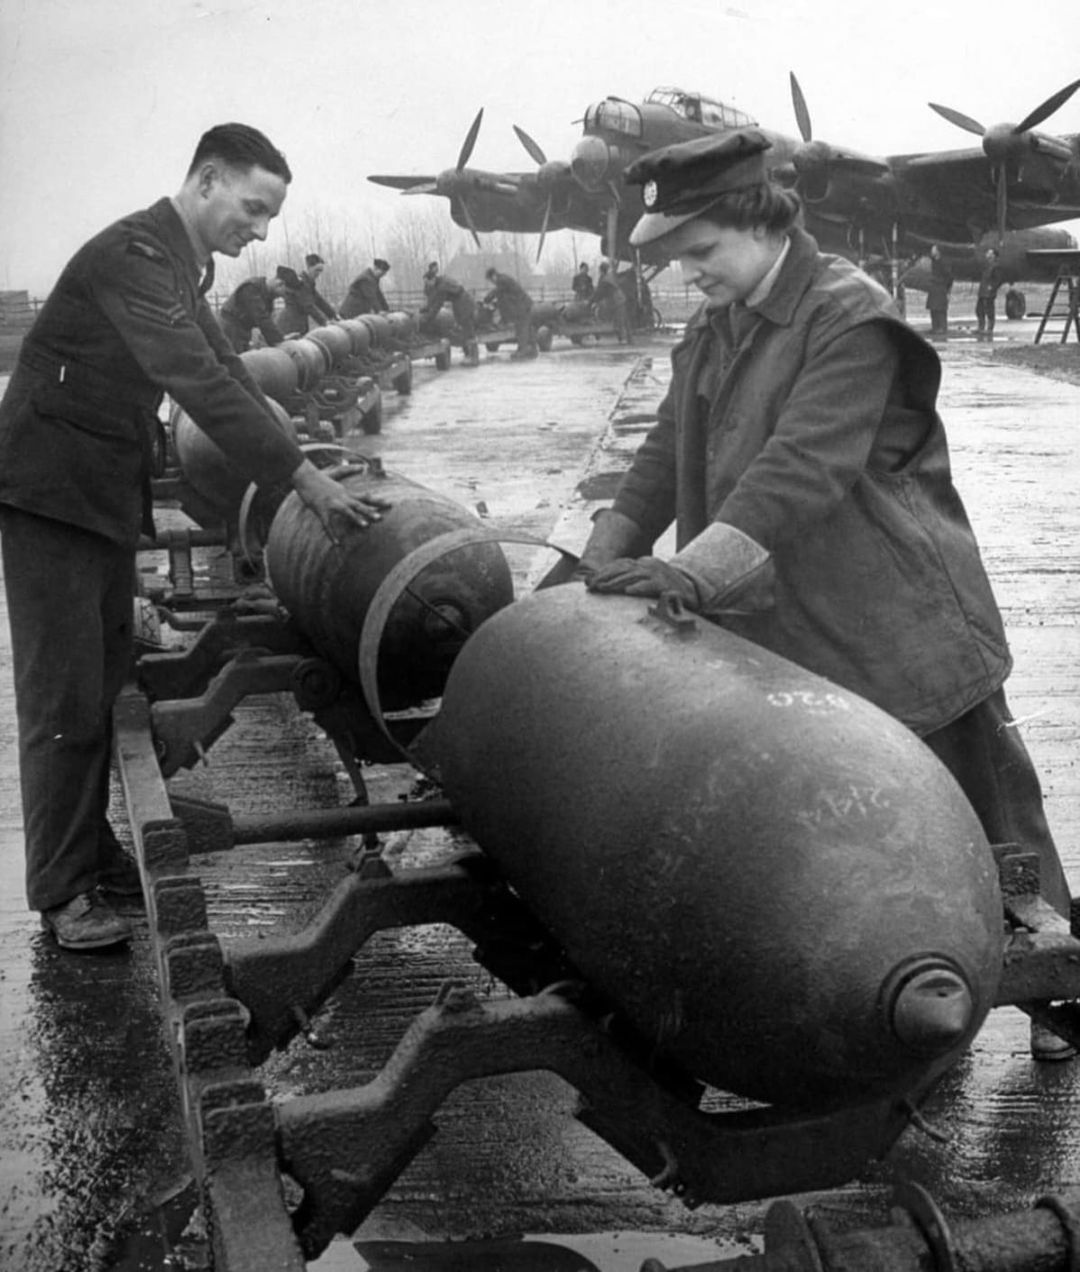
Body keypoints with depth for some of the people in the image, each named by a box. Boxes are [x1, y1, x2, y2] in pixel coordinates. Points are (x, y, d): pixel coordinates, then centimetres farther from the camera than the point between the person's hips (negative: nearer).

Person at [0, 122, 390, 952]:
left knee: (106, 683, 11)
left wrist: (304, 462, 10)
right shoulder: (133, 255, -21)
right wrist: (304, 480, -30)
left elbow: (225, 369, 17)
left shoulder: (186, 262, 10)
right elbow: (199, 383, -30)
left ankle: (95, 855, 21)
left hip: (111, 494, 9)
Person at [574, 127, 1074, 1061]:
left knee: (984, 815, 7)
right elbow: (671, 450, 13)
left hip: (901, 629, -7)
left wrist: (694, 572, -34)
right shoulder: (713, 331, 10)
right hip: (785, 636, 8)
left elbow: (804, 465, -27)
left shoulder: (852, 316, -16)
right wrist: (607, 555, 3)